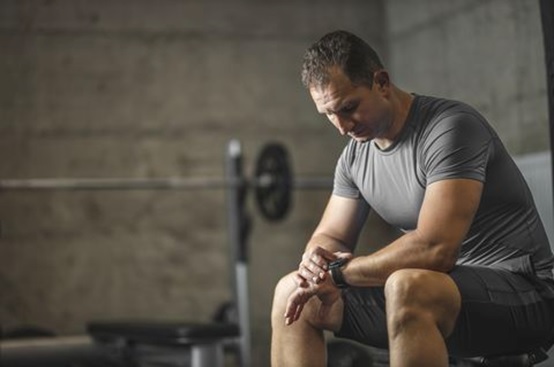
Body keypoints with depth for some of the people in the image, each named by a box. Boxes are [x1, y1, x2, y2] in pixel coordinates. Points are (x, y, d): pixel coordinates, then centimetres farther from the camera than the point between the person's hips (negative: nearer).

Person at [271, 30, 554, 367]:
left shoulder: (450, 128, -19)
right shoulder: (355, 155, 6)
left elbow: (435, 249, -29)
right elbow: (330, 237, 14)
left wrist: (337, 272, -19)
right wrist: (317, 262, -12)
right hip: (436, 291, 8)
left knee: (407, 289, -40)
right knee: (292, 292, 2)